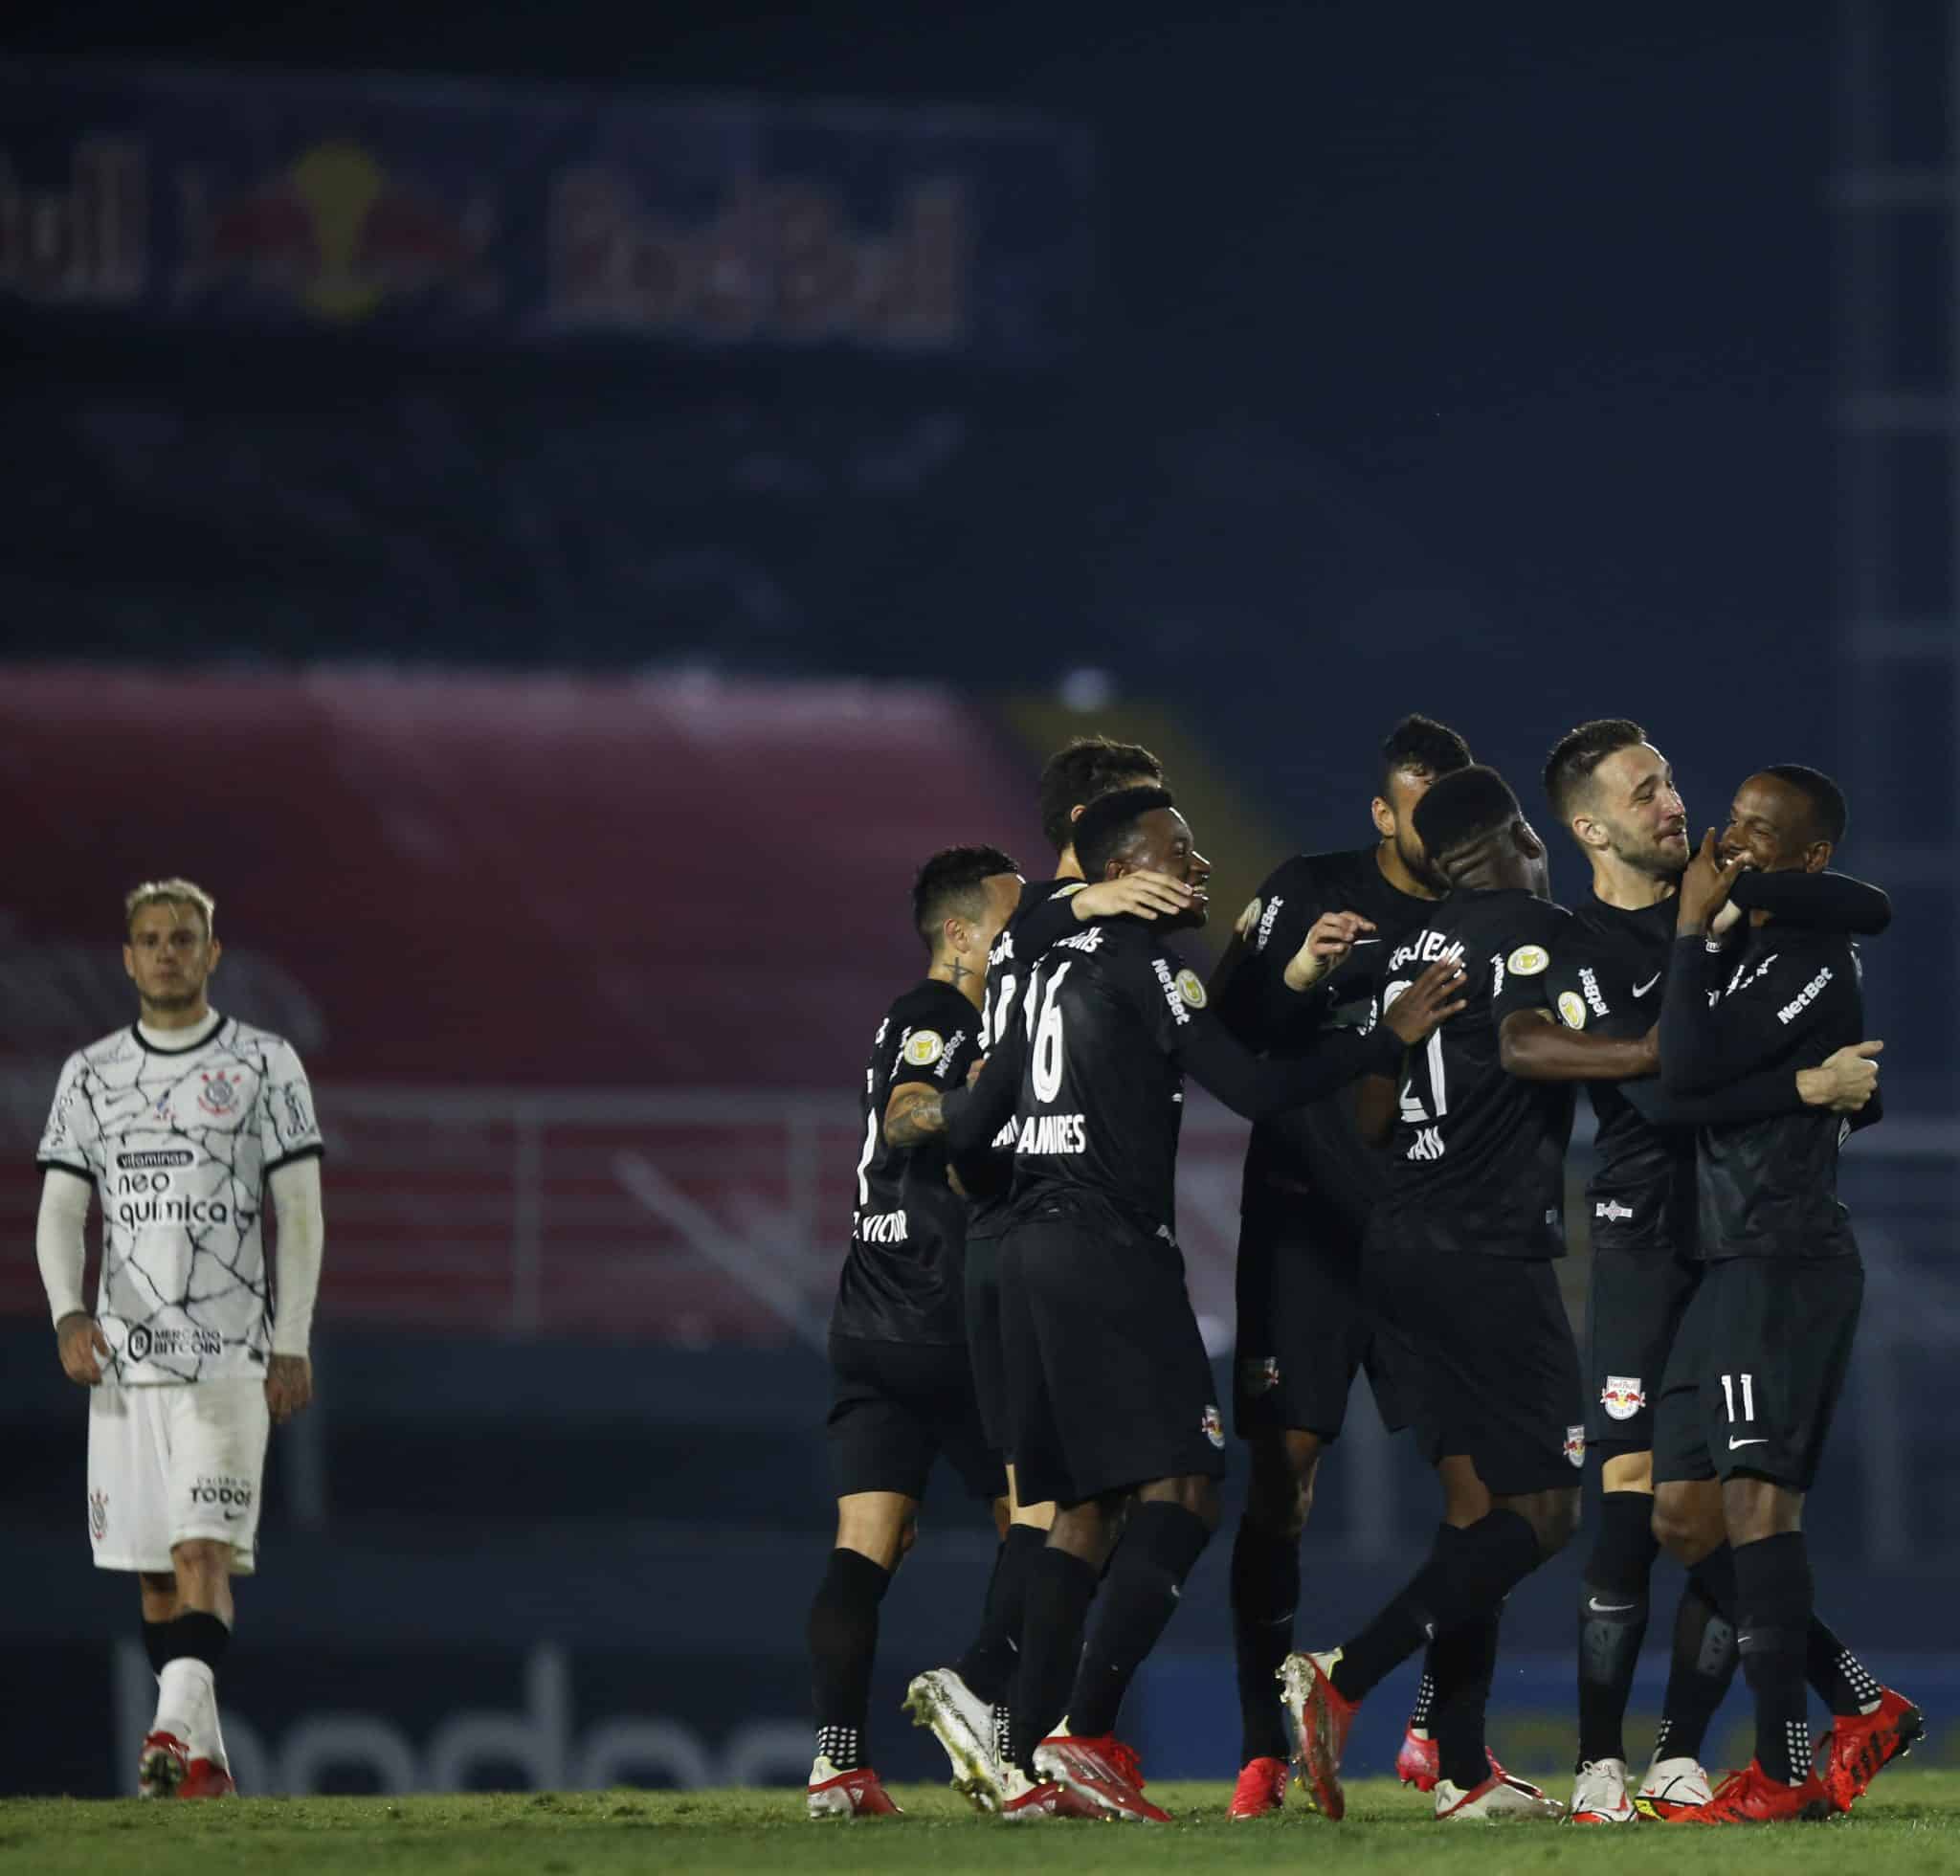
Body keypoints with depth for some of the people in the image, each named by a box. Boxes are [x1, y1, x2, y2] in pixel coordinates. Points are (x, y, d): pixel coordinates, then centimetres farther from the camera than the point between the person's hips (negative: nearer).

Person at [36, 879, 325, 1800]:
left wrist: (292, 1345, -4)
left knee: (204, 1554, -17)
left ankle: (174, 1727, -30)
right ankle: (203, 1758, 13)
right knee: (155, 1573, 5)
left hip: (229, 1357, -4)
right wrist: (68, 1313, -10)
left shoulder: (264, 1064, 3)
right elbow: (61, 1212, 8)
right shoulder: (90, 1076, 11)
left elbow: (300, 1214, 2)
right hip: (124, 1358, 4)